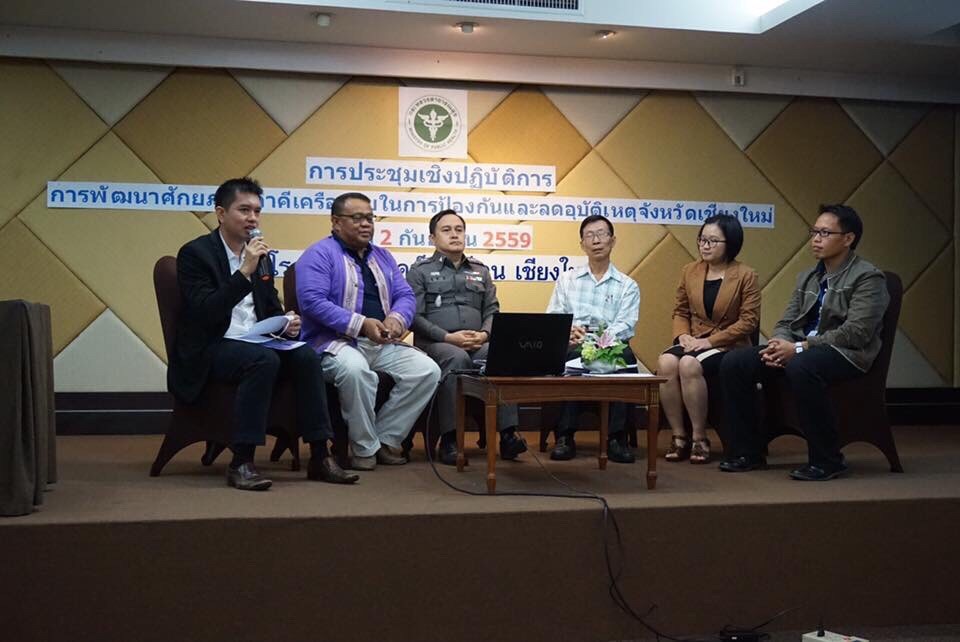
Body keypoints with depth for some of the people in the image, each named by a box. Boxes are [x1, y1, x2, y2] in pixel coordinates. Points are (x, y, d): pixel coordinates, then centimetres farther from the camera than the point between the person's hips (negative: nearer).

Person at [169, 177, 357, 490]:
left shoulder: (259, 254, 13)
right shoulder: (195, 253, -7)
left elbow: (271, 308, 20)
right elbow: (204, 312, -20)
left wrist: (286, 323, -4)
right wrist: (245, 272, -25)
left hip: (255, 343, 6)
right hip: (211, 349, -6)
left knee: (306, 356, -20)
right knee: (264, 360, -34)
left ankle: (320, 457, -16)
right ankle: (241, 463, -30)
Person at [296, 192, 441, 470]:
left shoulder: (382, 256, 20)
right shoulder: (320, 254, -2)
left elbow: (406, 295, 14)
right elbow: (312, 301, -16)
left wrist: (397, 318, -11)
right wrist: (361, 325, -23)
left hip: (383, 344, 7)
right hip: (336, 341, -6)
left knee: (428, 370, -15)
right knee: (355, 369, -39)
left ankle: (386, 439, -2)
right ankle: (365, 448, -17)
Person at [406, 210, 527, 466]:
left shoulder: (480, 271, 23)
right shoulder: (420, 271, 10)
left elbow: (492, 310, 18)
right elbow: (415, 315, 0)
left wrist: (484, 334, -5)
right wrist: (448, 337, -14)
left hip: (478, 343, 3)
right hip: (435, 343, -3)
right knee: (457, 358, -38)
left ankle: (507, 434, -31)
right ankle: (449, 440, -34)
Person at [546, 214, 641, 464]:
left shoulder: (628, 286, 14)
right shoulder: (566, 280, 20)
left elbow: (623, 326, -1)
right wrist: (568, 331, -15)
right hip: (572, 347, 1)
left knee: (625, 356, -35)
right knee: (569, 356, -35)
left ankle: (616, 437, -29)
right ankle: (565, 436, -29)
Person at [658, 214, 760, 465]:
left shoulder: (746, 276, -3)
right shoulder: (689, 271, 11)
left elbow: (749, 321, -8)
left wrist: (710, 341, -16)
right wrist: (683, 335, -7)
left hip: (728, 347, -4)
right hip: (693, 343, 4)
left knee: (689, 365, -34)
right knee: (665, 362, -29)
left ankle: (699, 439, -19)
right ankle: (679, 436, -18)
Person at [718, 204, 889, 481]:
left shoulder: (868, 277, -6)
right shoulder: (807, 278, 18)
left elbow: (856, 332, -17)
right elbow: (786, 322, 16)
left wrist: (799, 348, -21)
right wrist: (779, 345, -9)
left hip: (846, 354, -7)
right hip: (800, 348, 8)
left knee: (800, 367, -40)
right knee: (733, 363, -10)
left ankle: (826, 460, -24)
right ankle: (748, 452, -1)